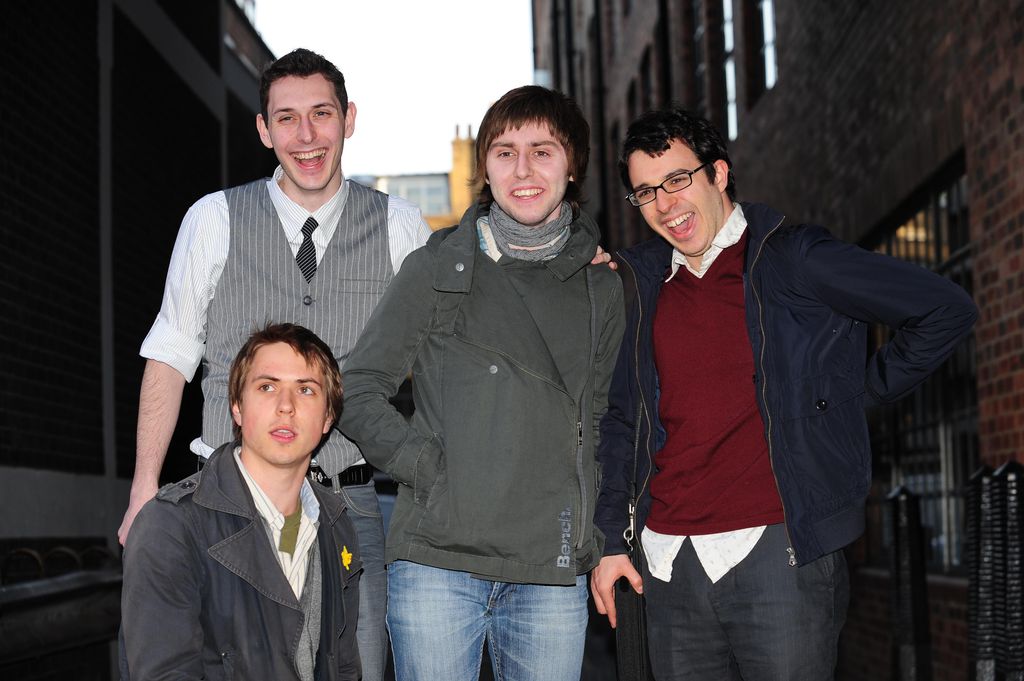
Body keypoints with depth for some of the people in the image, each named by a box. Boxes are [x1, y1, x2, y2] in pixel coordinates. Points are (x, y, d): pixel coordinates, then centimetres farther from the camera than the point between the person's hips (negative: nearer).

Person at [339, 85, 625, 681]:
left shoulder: (601, 289, 11)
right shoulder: (439, 268, 3)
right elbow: (358, 390, 4)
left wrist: (591, 531, 10)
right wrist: (424, 465, -8)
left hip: (554, 572, 2)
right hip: (438, 563, -2)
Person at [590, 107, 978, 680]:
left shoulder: (792, 259, -3)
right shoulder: (642, 281, 12)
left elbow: (947, 310, -3)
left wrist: (861, 392, 2)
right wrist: (611, 538, 13)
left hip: (777, 551, -4)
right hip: (668, 563, 5)